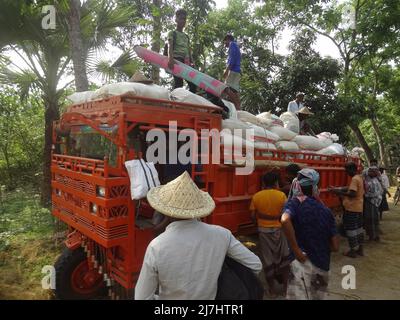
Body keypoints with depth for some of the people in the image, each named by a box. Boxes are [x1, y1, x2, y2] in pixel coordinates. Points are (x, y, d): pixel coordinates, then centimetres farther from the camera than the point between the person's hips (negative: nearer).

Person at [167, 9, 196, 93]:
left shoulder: (186, 36, 27)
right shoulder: (172, 33, 8)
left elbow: (189, 50, 21)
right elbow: (170, 46, -8)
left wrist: (191, 63, 10)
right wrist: (170, 59, -25)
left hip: (186, 61, 7)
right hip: (177, 59, -6)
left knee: (193, 84, -3)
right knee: (178, 83, -16)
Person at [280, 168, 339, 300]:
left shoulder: (295, 202, -7)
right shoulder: (326, 211, 7)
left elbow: (285, 220, -31)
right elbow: (335, 246, 7)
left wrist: (296, 250, -21)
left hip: (304, 263, -6)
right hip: (323, 267, 6)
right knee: (316, 297, 23)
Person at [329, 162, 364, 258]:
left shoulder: (354, 179, -20)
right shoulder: (359, 177, 10)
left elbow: (352, 193, -28)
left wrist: (339, 192, -22)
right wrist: (339, 190, 8)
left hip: (352, 208, -10)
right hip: (358, 207, 10)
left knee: (351, 229, 0)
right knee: (358, 227, 16)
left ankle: (353, 250, 8)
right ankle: (360, 248, 26)